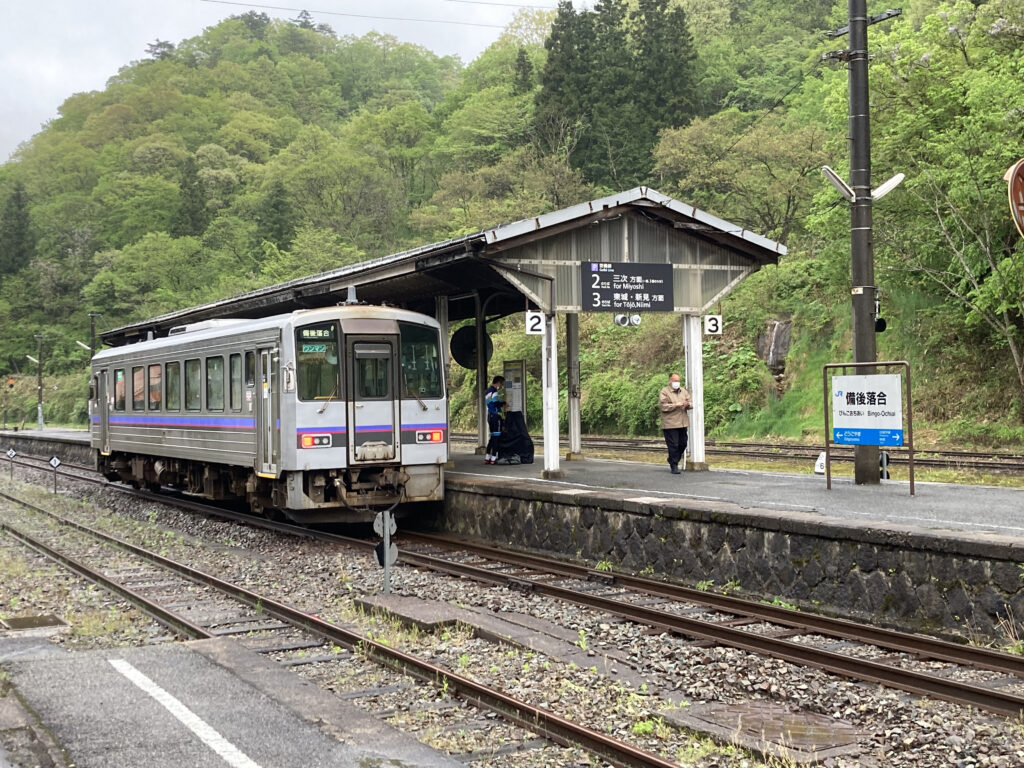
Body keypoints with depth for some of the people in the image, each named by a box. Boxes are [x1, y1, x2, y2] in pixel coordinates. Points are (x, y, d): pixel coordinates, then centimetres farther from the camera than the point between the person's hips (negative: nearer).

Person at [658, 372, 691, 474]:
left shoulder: (683, 391, 17)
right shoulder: (664, 392, -3)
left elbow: (690, 402, 14)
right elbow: (662, 406, -13)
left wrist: (687, 405, -10)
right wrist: (676, 405, -19)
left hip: (682, 423, 6)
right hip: (670, 424, -6)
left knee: (683, 444, 10)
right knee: (673, 445, -7)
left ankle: (672, 461, 29)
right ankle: (674, 466, 0)